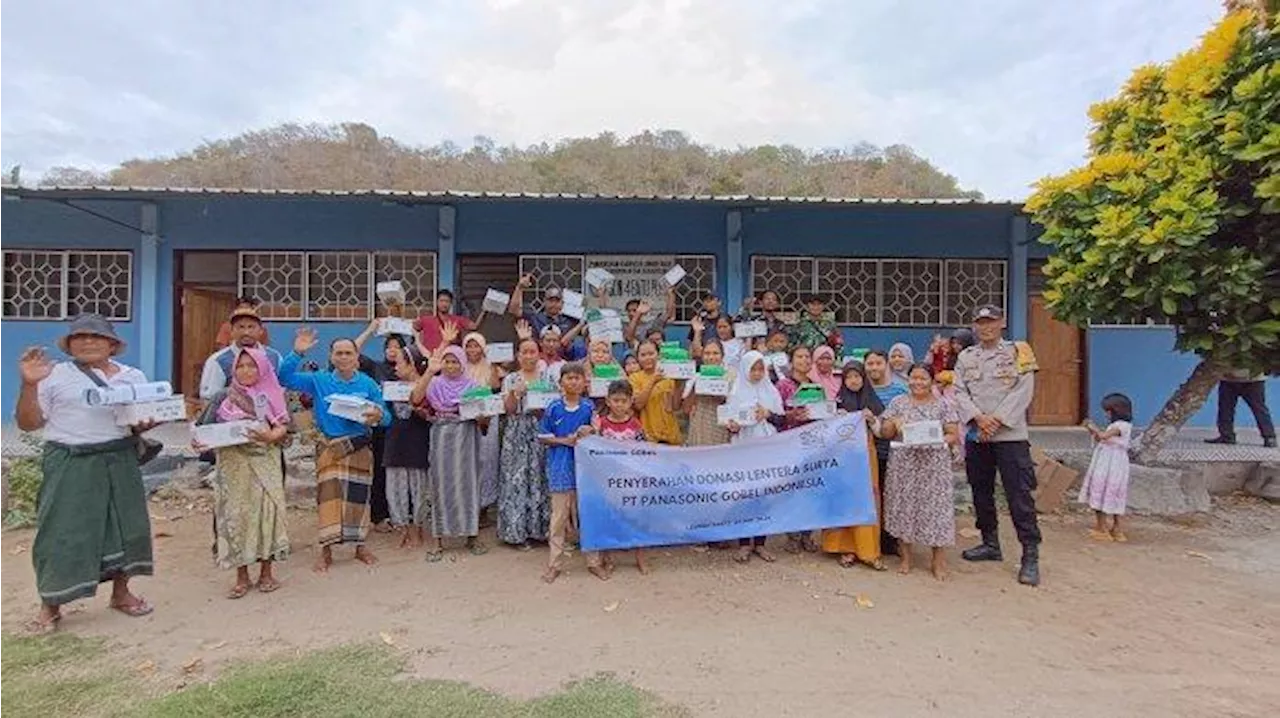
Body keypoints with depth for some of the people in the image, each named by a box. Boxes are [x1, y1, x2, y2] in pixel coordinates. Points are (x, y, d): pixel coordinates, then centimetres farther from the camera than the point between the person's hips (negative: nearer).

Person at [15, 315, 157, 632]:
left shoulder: (133, 377, 10)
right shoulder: (54, 376, 1)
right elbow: (28, 423, -2)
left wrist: (146, 423, -9)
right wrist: (29, 385, -15)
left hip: (120, 462, 3)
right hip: (70, 464, -3)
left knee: (126, 524, 8)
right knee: (62, 531, -1)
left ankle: (121, 592, 25)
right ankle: (50, 606, 15)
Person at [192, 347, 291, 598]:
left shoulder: (272, 396, 6)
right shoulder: (226, 399, 11)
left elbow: (283, 427, -2)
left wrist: (270, 436, -22)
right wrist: (201, 441, -13)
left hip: (264, 462, -1)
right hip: (234, 463, 1)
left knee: (267, 509, -4)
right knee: (236, 513, 1)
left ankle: (266, 572, 9)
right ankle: (242, 577, 11)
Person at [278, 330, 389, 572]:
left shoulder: (368, 384, 2)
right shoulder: (319, 381, 2)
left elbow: (387, 417, 1)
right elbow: (284, 378, -3)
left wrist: (378, 414, -23)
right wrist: (297, 353, -14)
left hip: (360, 448, 1)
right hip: (330, 447, 0)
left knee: (358, 496, 8)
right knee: (328, 495, -4)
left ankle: (360, 545, 22)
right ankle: (326, 549, 8)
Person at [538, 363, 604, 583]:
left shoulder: (589, 407, 0)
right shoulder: (554, 408, -3)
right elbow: (542, 437, 1)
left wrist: (588, 433, -13)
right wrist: (565, 440, -12)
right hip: (560, 467, -1)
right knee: (559, 517, 7)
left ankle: (593, 561, 22)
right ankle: (554, 564, 18)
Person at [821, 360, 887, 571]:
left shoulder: (873, 401, 9)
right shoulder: (838, 400, 5)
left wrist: (872, 419, -10)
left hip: (867, 455, 1)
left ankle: (868, 550, 5)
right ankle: (846, 548, 6)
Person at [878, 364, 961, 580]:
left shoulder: (944, 405, 4)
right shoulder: (898, 403, 8)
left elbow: (954, 436, 1)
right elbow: (884, 433, 8)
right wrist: (893, 423, -11)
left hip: (934, 466, -1)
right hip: (903, 465, 1)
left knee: (935, 508, -2)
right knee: (903, 507, 4)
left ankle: (938, 560, 10)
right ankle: (905, 557, 17)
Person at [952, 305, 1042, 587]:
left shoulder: (1018, 352, 2)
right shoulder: (965, 357, 11)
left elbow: (1022, 391, -7)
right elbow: (960, 392, 2)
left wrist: (997, 421, -15)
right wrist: (979, 417, -13)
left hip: (1010, 434, -4)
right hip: (975, 436, 4)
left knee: (1019, 495, -7)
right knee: (981, 492, 13)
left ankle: (1031, 555, 0)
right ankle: (990, 544, 27)